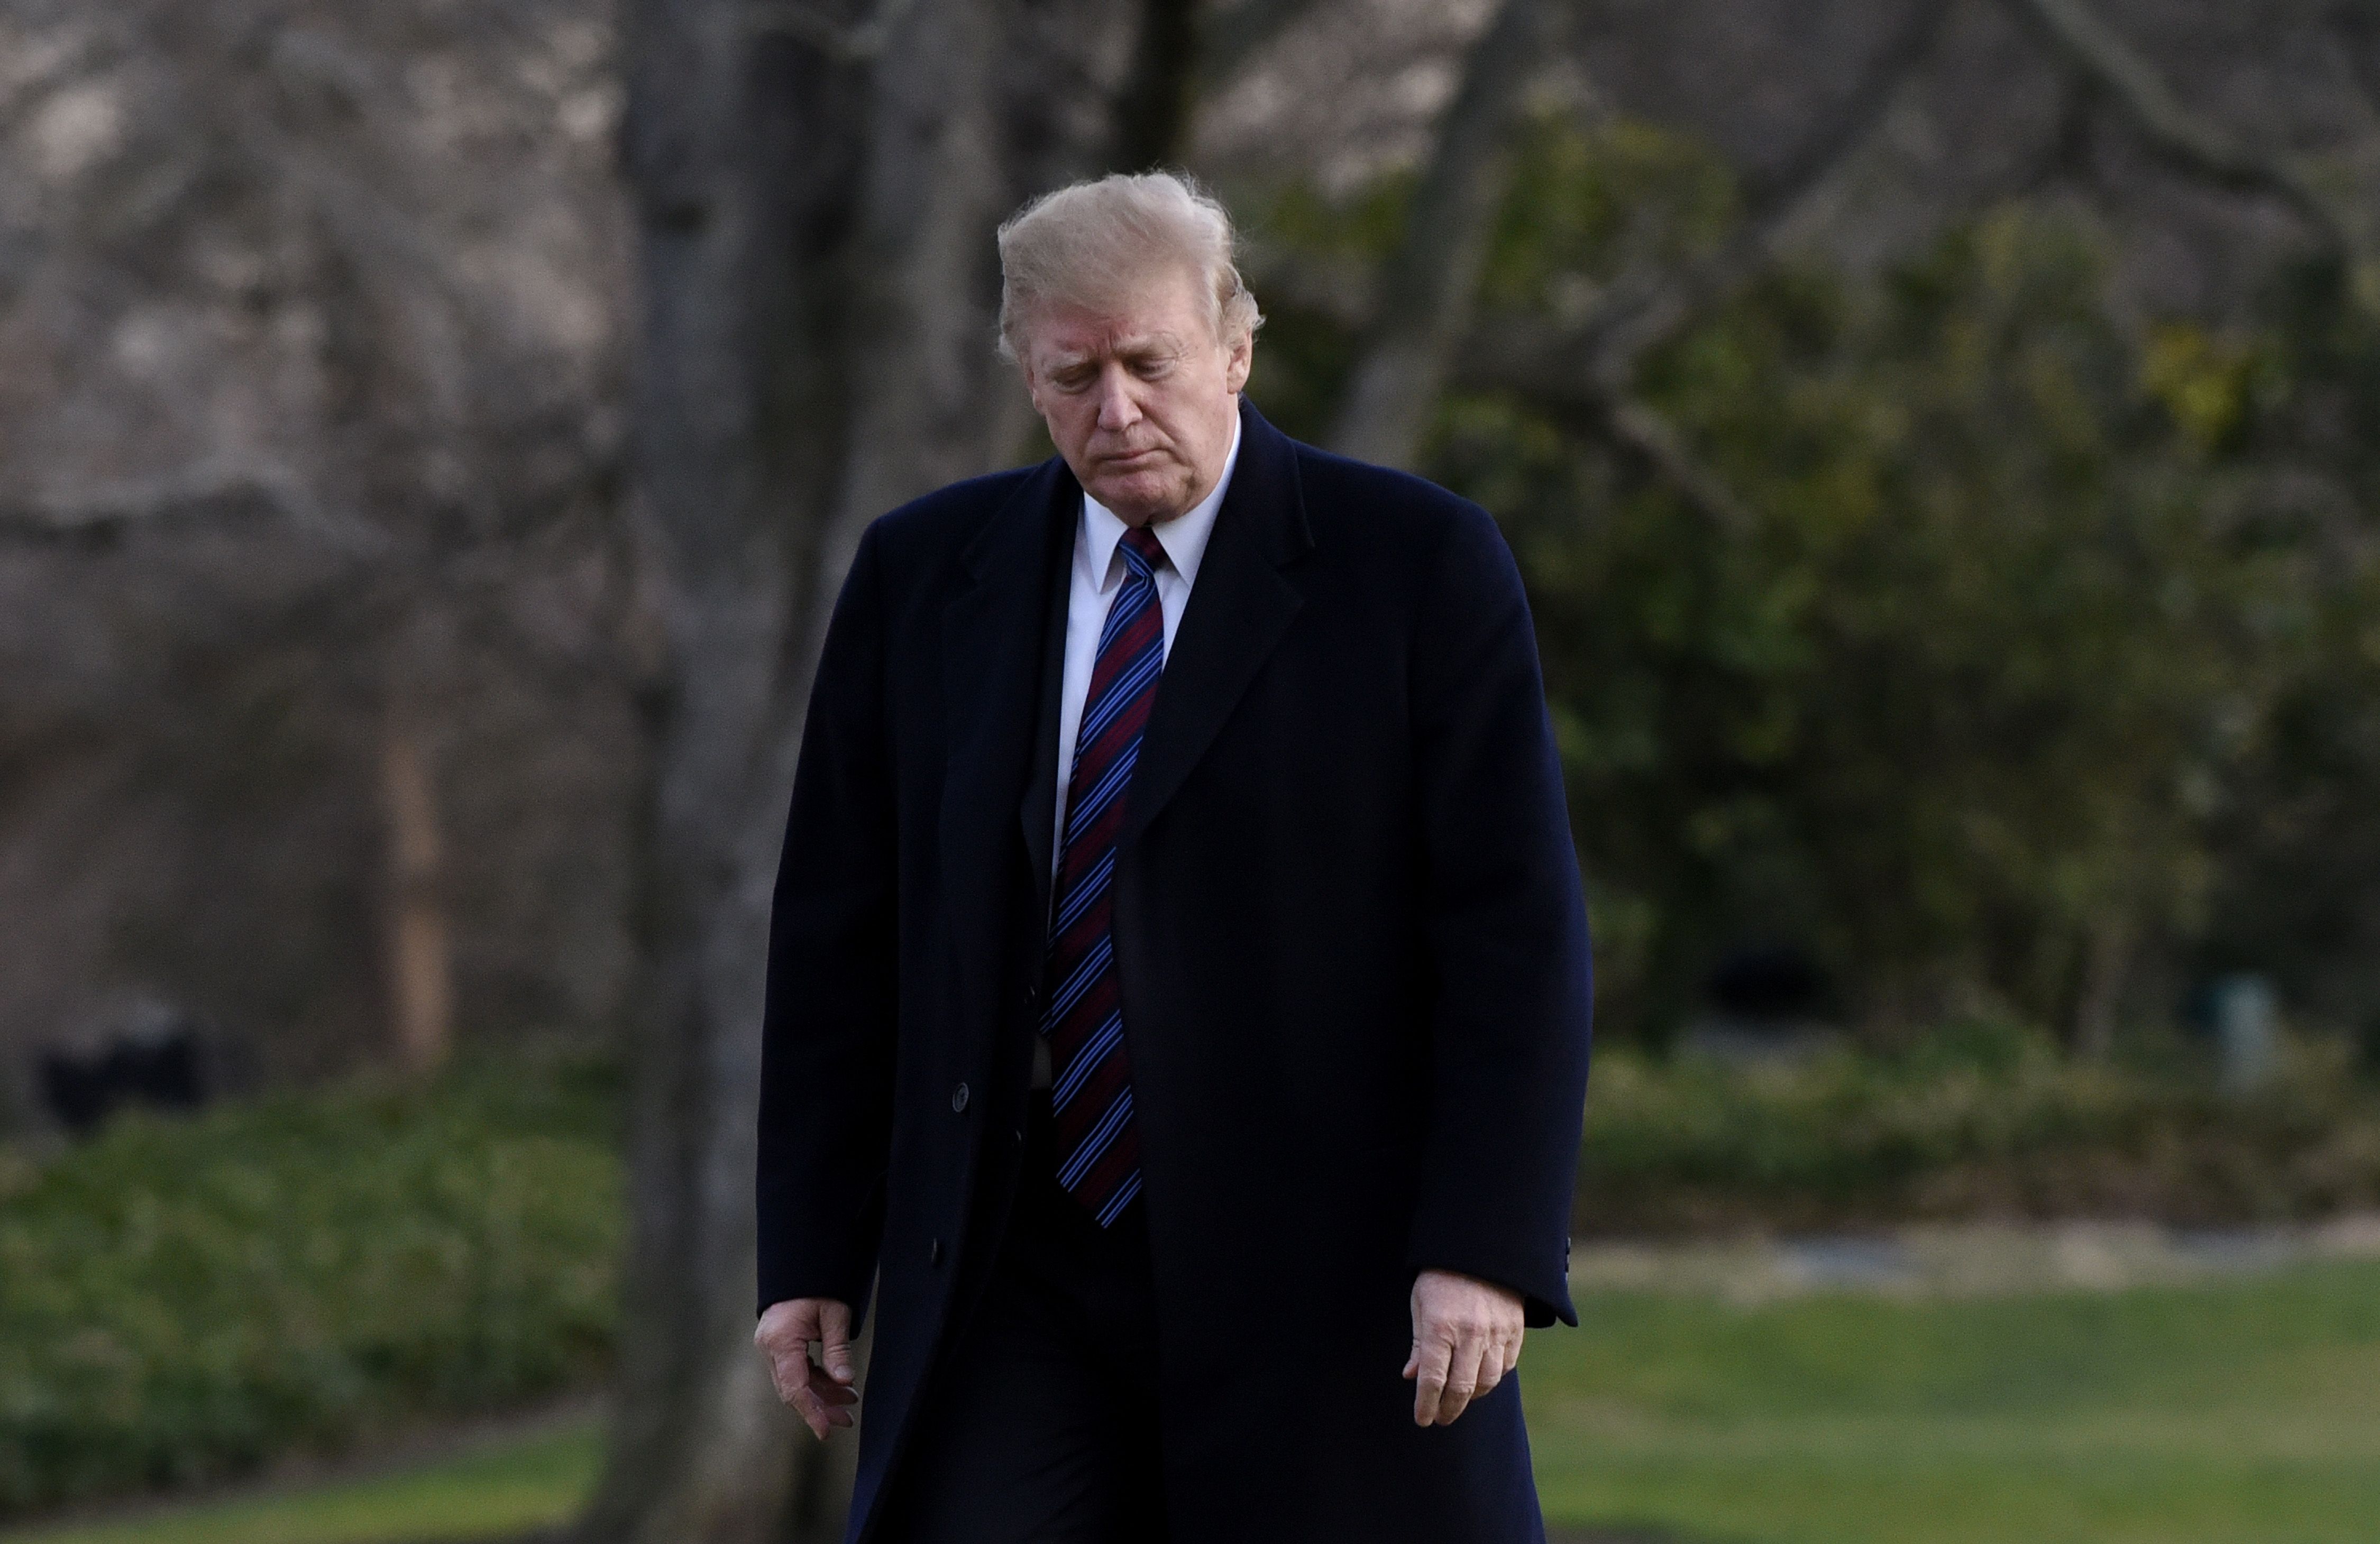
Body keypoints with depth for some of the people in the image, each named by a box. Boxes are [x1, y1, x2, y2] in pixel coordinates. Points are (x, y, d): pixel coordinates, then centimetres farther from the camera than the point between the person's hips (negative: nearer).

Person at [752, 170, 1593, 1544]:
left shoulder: (1417, 566, -2)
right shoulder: (922, 577, 9)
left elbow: (1518, 928, -6)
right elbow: (841, 938, 11)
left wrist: (1485, 1248, -15)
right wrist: (810, 1255, 6)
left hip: (1324, 1278, -2)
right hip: (1018, 1288, 2)